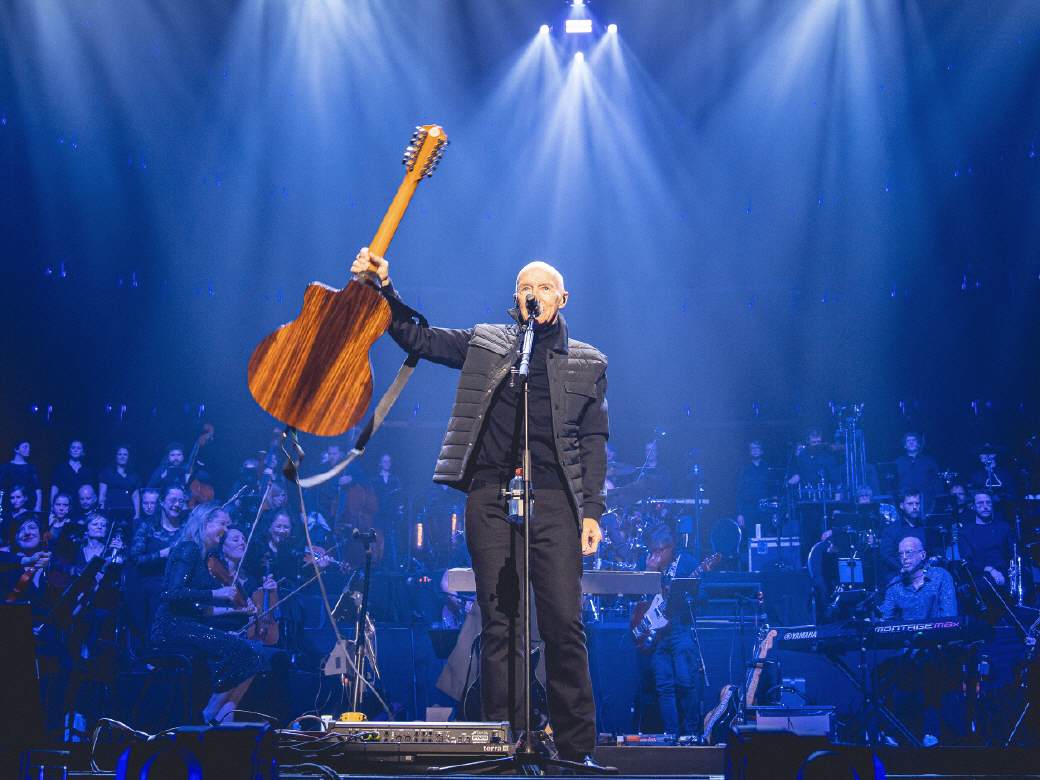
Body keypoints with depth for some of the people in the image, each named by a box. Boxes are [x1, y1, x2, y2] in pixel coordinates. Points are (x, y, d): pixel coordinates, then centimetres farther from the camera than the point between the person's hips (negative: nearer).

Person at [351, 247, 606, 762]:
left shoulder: (587, 363, 14)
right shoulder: (485, 344, 15)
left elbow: (594, 441, 10)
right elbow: (416, 338, 15)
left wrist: (592, 511, 1)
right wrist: (384, 289, 1)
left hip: (553, 497, -1)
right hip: (490, 496, 1)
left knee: (564, 622, -6)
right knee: (500, 623, 0)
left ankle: (577, 749, -1)